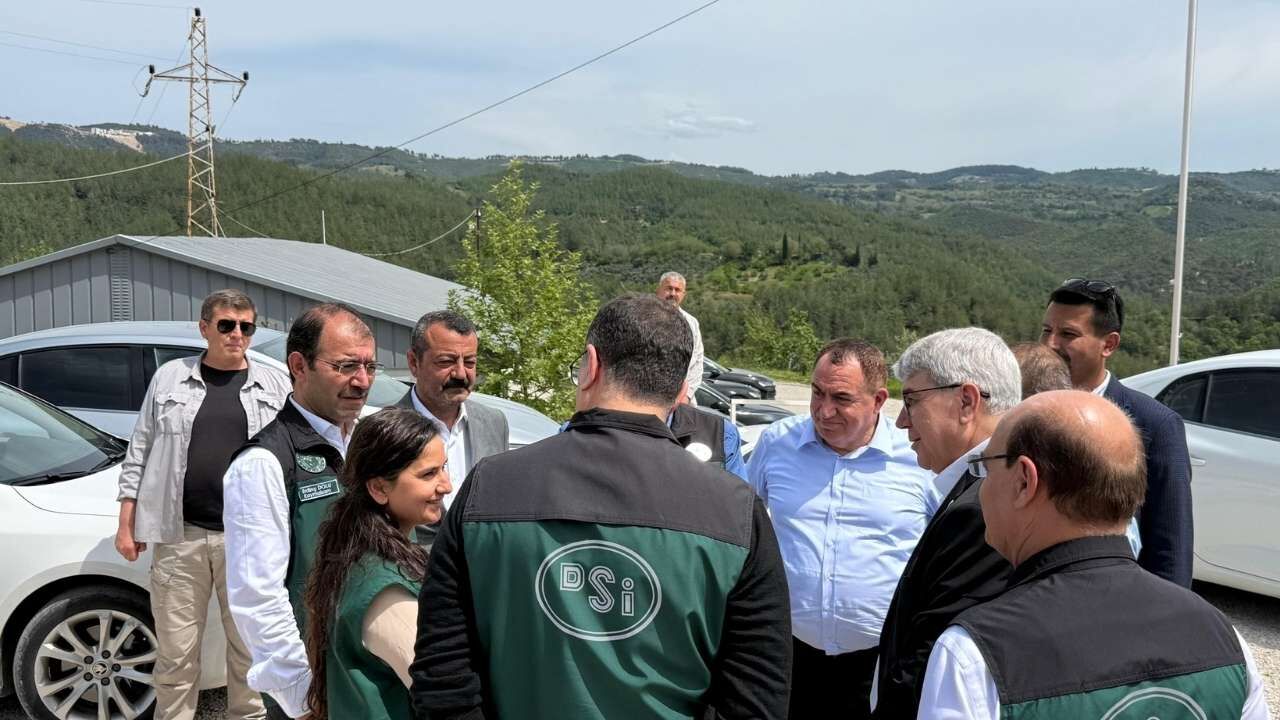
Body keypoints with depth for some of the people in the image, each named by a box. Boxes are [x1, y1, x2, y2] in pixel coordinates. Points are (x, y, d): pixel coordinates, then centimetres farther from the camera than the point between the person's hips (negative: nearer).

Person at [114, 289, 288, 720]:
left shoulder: (275, 386, 6)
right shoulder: (170, 378, 8)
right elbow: (140, 452, 10)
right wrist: (127, 523, 7)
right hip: (179, 538, 1)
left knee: (250, 651, 8)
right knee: (175, 654, 8)